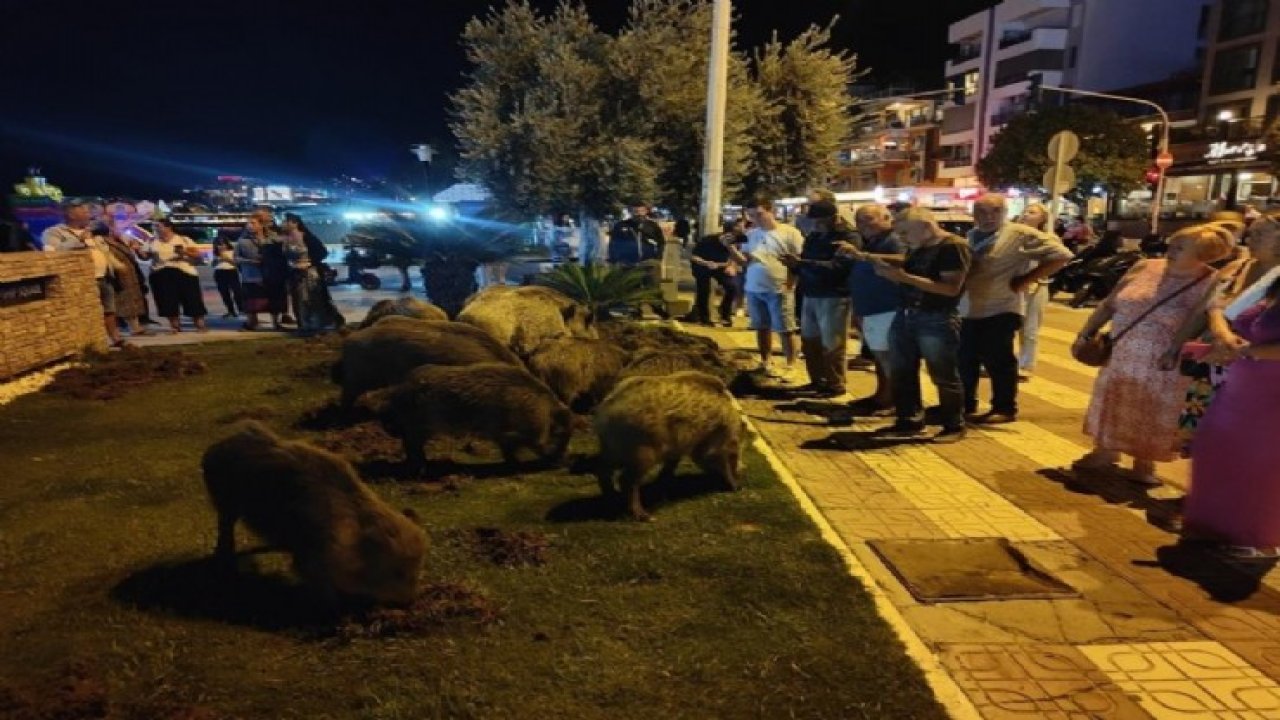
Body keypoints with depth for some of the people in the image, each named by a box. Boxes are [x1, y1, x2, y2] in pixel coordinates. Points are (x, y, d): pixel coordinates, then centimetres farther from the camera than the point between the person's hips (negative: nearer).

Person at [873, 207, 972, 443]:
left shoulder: (953, 247, -12)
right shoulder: (916, 248, 14)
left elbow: (951, 288, -20)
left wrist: (904, 277, -23)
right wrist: (889, 271, -1)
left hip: (937, 321, -8)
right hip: (904, 316, 8)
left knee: (944, 377, 0)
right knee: (900, 374, 11)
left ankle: (954, 426, 13)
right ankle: (909, 421, 23)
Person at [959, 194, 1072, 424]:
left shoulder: (1021, 234, -8)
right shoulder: (970, 236, 14)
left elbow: (1060, 255, -13)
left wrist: (1024, 280, -13)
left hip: (1000, 309, -7)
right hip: (967, 310, 7)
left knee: (998, 361, -1)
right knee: (965, 360, 12)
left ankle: (1004, 409, 12)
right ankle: (965, 405, 25)